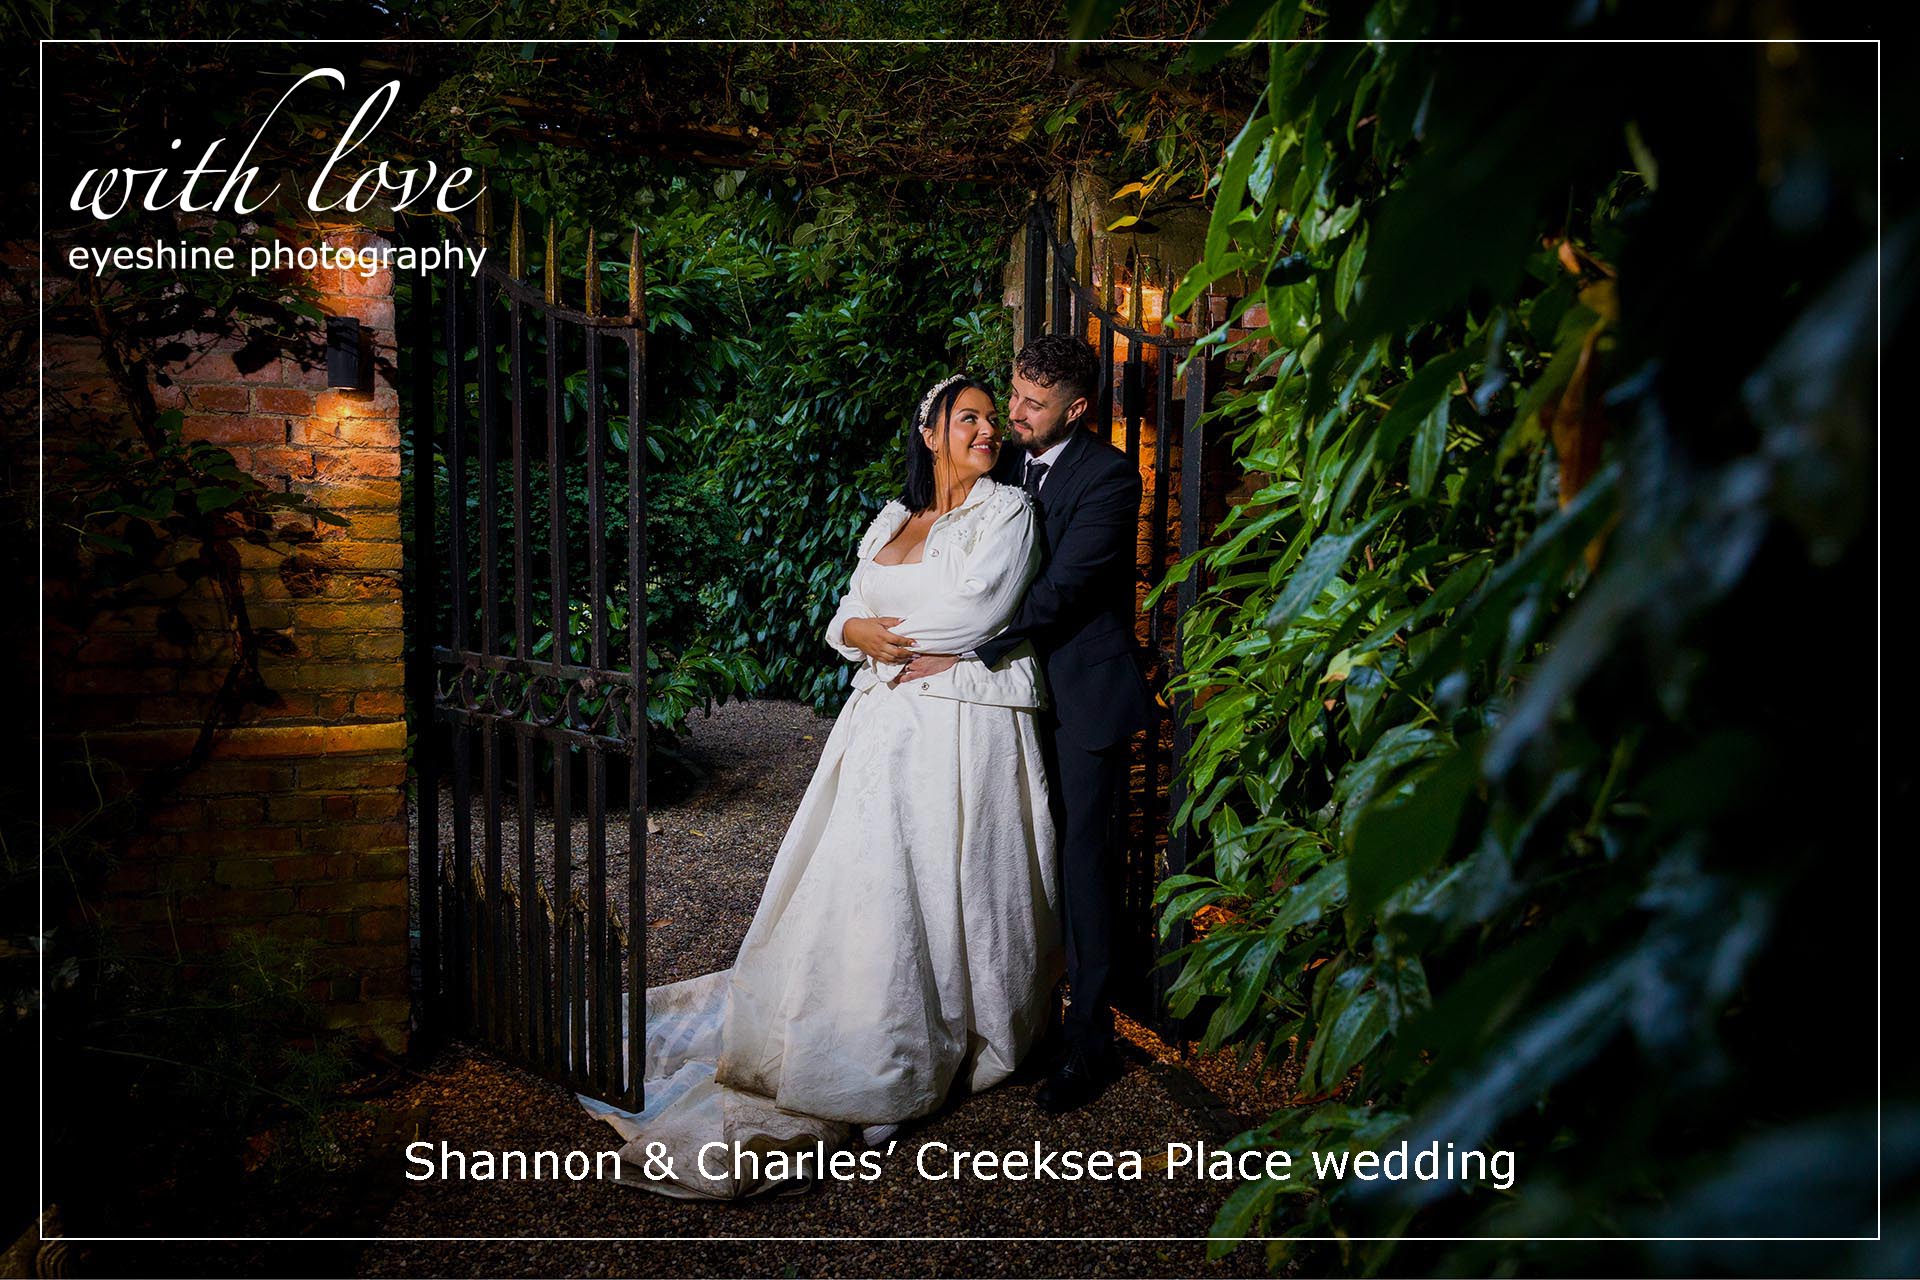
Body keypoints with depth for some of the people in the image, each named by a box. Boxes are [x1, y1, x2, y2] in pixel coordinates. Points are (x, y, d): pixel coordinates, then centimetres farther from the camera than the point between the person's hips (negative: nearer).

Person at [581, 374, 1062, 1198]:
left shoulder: (1007, 511, -1)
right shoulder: (892, 519, 17)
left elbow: (976, 614, -14)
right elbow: (845, 615, 14)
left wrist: (885, 629, -4)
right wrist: (857, 634, -9)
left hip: (966, 728, -5)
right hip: (886, 723, 5)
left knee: (946, 888, -1)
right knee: (859, 882, 5)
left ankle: (946, 1050, 14)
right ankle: (852, 1042, 18)